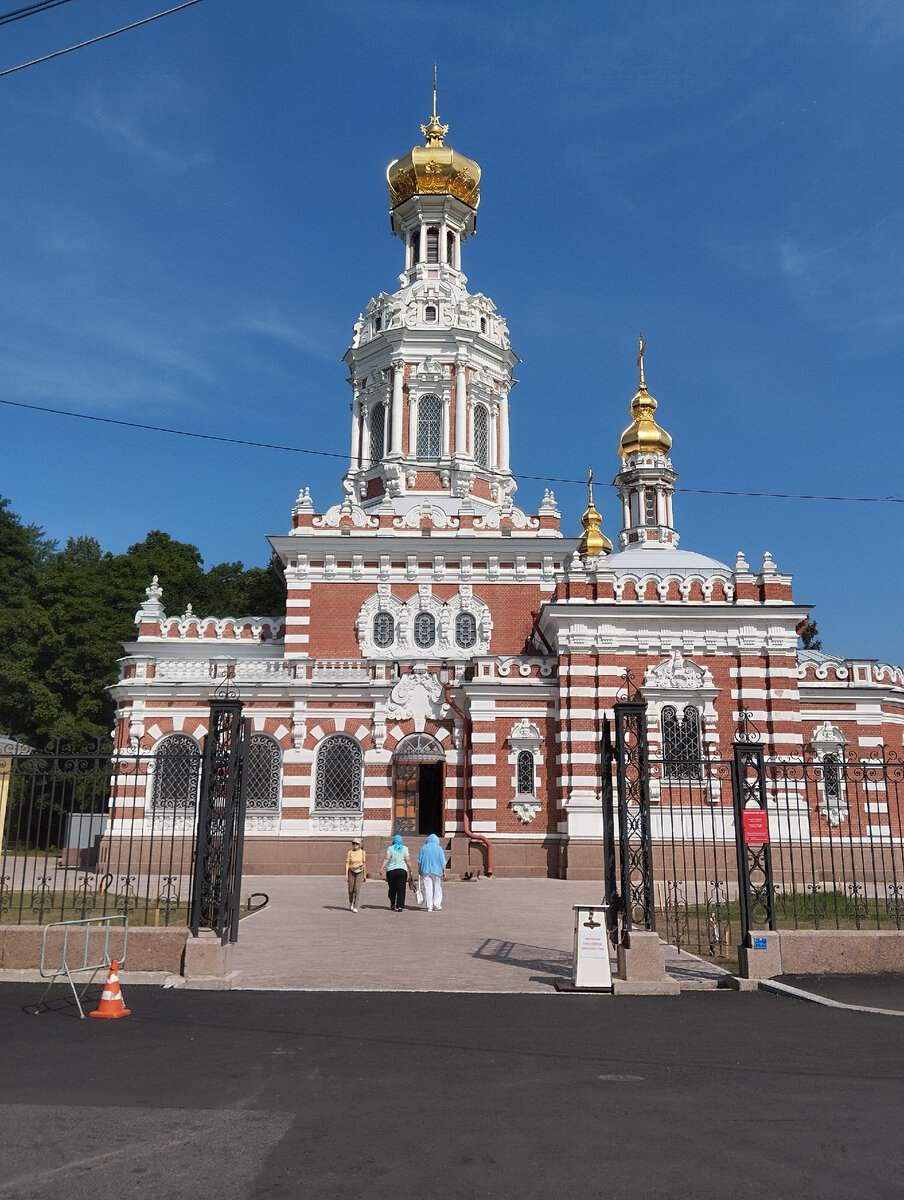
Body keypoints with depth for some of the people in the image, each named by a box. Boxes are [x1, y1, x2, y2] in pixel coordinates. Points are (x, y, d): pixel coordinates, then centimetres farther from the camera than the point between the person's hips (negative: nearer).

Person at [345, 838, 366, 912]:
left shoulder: (363, 852, -1)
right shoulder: (350, 853, -2)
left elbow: (364, 864, 4)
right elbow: (347, 864, -4)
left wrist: (365, 874, 4)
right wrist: (346, 874, -10)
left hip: (359, 872, -1)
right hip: (351, 872, 1)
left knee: (357, 889, -9)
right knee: (351, 890, 6)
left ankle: (355, 907, -4)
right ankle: (351, 902, 34)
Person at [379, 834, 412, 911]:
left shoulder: (390, 848, 2)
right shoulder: (404, 848, 4)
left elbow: (387, 858, -10)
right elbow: (408, 860, -1)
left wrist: (382, 868, -14)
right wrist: (410, 870, 7)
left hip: (391, 870, 0)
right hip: (402, 870, 0)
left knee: (392, 888, 15)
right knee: (401, 889, -1)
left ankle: (392, 904, 26)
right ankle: (399, 906, -9)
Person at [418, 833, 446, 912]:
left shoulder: (423, 848, 4)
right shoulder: (439, 848, 2)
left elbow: (419, 861, 3)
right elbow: (443, 862, 0)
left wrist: (419, 870, 10)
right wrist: (444, 872, 4)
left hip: (426, 871, 0)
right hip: (437, 871, 0)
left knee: (428, 888, 0)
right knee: (437, 888, 11)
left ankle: (429, 907, -2)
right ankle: (437, 905, 11)